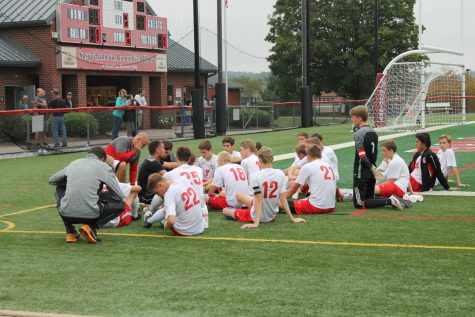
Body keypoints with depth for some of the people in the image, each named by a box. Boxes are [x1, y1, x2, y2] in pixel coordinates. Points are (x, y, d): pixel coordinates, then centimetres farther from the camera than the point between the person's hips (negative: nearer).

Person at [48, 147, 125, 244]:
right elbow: (118, 195, 3)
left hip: (66, 214, 3)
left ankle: (70, 232, 20)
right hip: (90, 214, -3)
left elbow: (51, 180, 30)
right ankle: (90, 227, -2)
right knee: (120, 204, 21)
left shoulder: (73, 163, 18)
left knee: (60, 188, 35)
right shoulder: (104, 166, 6)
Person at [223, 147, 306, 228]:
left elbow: (259, 200, -23)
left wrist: (256, 223, -21)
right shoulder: (281, 174, -12)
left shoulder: (257, 176, -23)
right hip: (272, 216, 5)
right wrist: (292, 219, -4)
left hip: (257, 216, -5)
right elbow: (283, 198, -11)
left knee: (225, 210, 16)